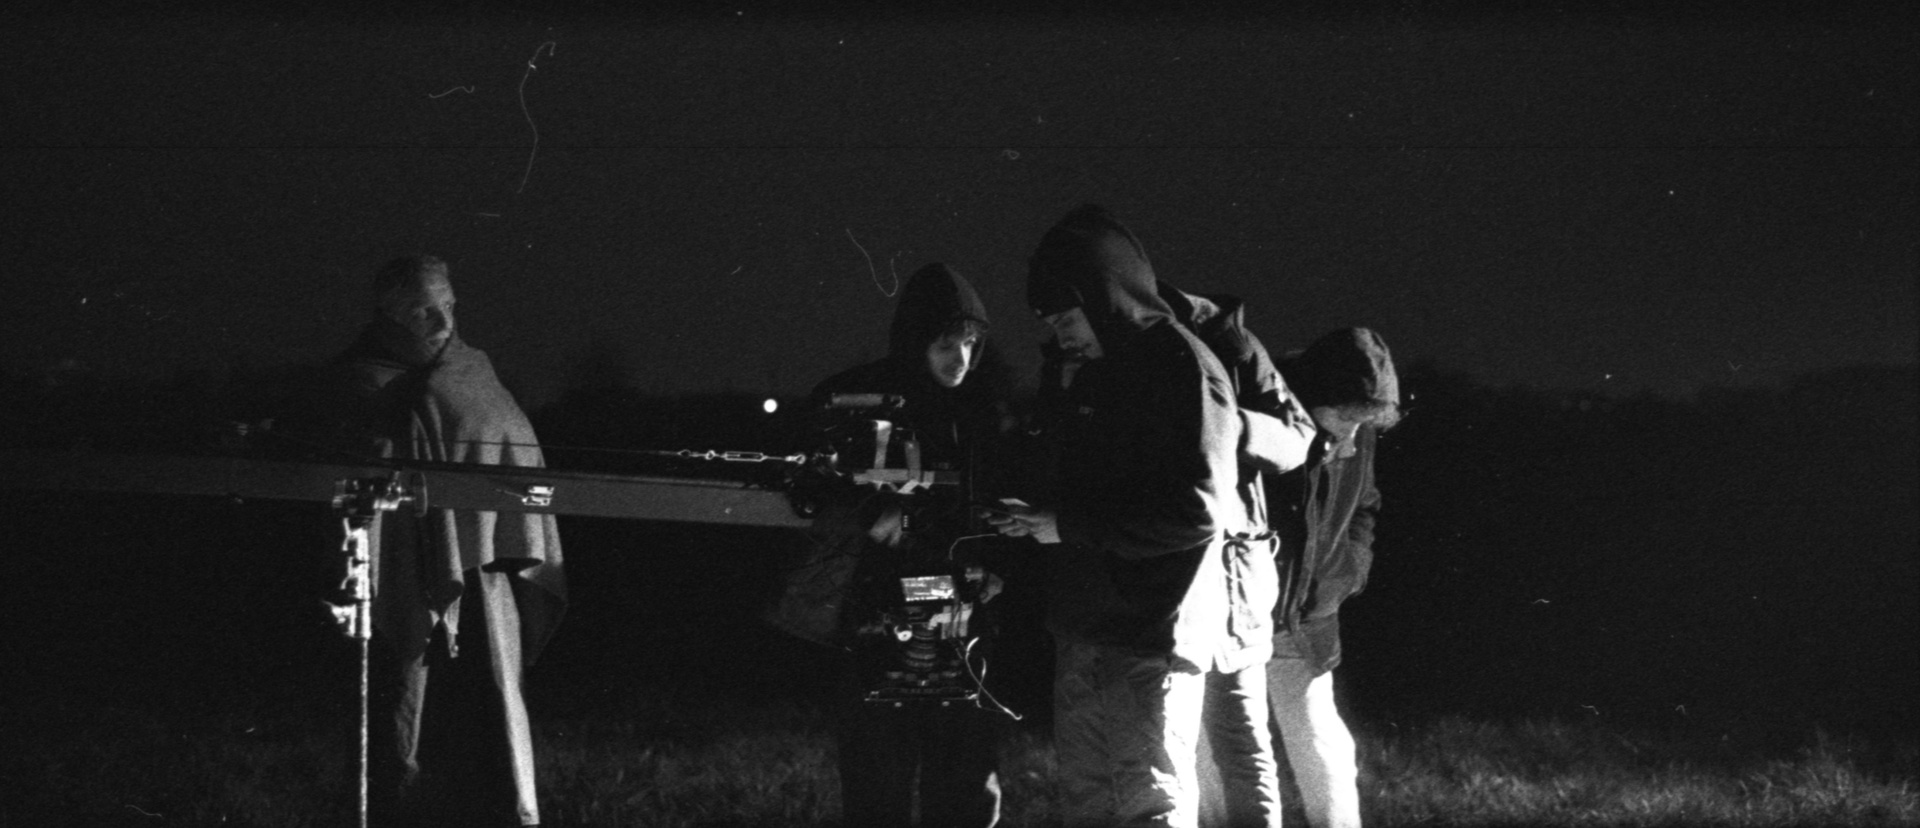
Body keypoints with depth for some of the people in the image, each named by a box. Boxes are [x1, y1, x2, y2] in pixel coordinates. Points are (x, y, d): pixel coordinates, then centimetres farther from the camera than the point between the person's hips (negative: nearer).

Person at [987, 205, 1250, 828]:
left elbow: (1197, 511, -19)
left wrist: (1067, 525, -16)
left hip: (1155, 632, -9)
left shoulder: (1181, 367, -12)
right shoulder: (1074, 370, 14)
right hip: (1082, 629, 9)